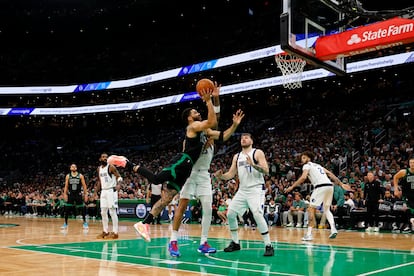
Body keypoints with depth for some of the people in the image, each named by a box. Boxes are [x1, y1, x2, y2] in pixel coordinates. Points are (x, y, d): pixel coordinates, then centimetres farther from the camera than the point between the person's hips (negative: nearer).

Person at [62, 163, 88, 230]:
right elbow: (66, 186, 6)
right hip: (70, 194, 1)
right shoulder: (68, 176, 4)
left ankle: (85, 223, 14)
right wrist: (65, 194, -4)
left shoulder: (80, 176, 0)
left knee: (82, 209, 0)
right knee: (67, 209, -2)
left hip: (78, 194, -1)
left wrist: (86, 194, -6)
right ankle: (65, 223, 11)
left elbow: (84, 186, 0)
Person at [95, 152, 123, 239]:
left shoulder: (111, 167, -8)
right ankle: (105, 231, 18)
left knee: (112, 212, -7)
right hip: (103, 191, 7)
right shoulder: (99, 168, 12)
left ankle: (115, 232, -3)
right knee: (103, 212, 8)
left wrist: (118, 184, -31)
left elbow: (119, 177, -13)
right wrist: (97, 189, 15)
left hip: (111, 191, -7)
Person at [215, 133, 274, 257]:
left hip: (256, 189, -6)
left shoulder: (258, 153, -3)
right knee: (230, 214, 1)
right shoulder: (237, 156, 14)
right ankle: (235, 243, 17)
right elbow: (231, 174, 13)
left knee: (257, 215, -23)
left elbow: (266, 171, -13)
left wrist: (253, 165, -28)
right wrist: (221, 176, -7)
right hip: (242, 190, 7)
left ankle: (268, 246, -12)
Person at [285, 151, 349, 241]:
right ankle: (333, 229, 3)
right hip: (330, 186, 7)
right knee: (326, 209, 22)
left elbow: (303, 177, -8)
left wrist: (292, 187, -4)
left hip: (321, 187, -7)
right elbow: (331, 174, 24)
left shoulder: (307, 166, 10)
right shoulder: (318, 165, 31)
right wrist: (341, 184, 22)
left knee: (311, 209, 1)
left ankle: (309, 234, -4)